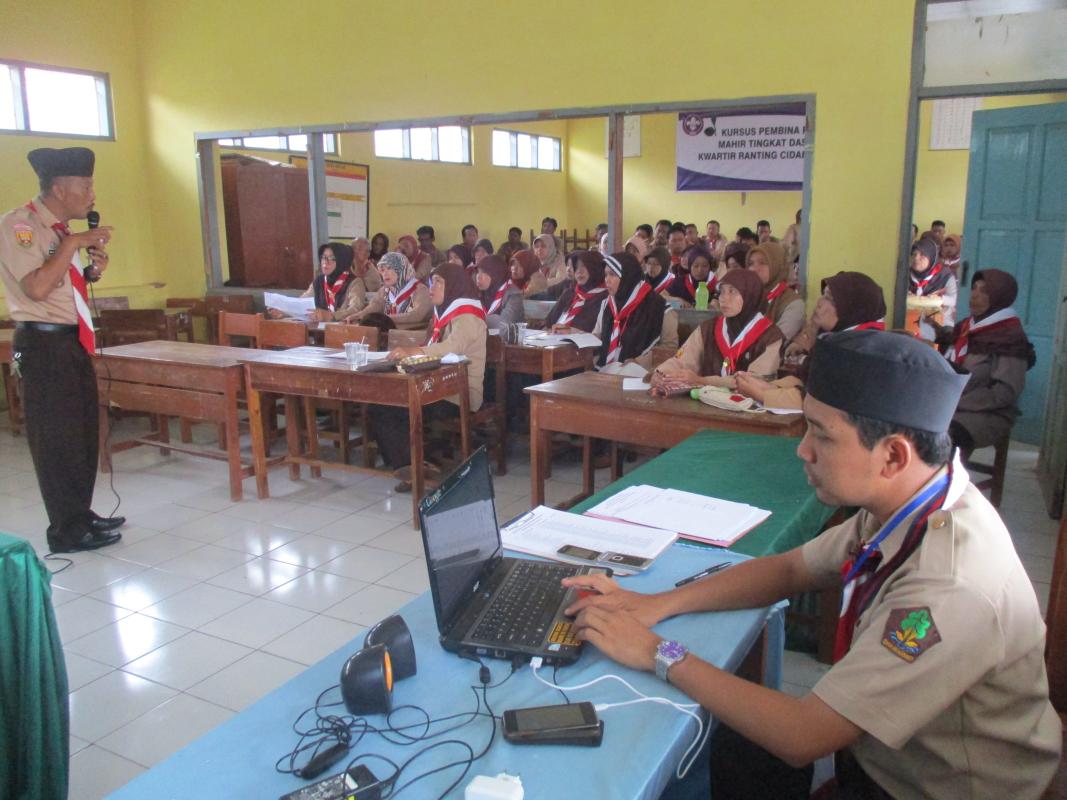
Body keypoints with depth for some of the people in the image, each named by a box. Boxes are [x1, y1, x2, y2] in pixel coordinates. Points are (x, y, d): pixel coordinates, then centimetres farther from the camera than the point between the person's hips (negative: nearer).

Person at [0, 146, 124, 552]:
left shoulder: (60, 229, 14)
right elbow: (37, 288, -24)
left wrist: (91, 271, 4)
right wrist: (74, 243, -20)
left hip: (73, 342, 9)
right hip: (44, 344, -9)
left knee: (84, 431, 15)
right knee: (56, 438, -2)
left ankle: (81, 515, 28)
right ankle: (67, 531, 7)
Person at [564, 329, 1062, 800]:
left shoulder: (949, 588, -35)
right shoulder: (901, 502, -13)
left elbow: (802, 738, -29)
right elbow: (789, 569, 2)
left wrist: (661, 654, -21)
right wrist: (657, 604, -8)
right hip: (887, 748, 6)